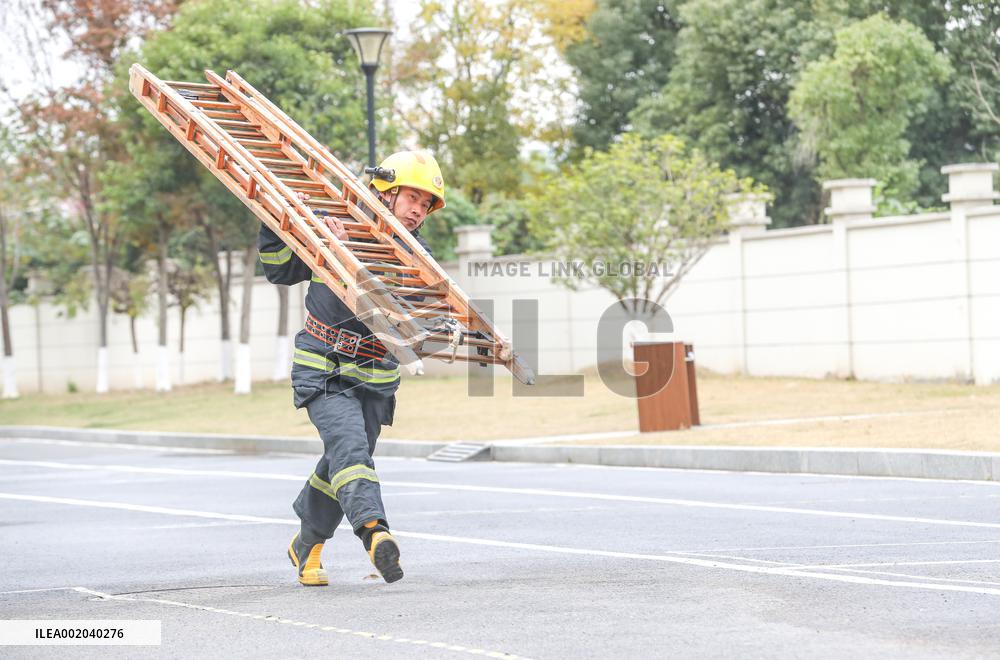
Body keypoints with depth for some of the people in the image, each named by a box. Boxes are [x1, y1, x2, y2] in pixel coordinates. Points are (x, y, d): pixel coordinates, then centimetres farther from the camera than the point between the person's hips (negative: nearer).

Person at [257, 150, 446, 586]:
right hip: (322, 368, -3)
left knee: (341, 465, 9)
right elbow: (281, 272, 7)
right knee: (350, 444, -24)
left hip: (375, 377, 3)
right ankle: (375, 532, -43)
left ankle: (306, 547, 31)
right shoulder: (335, 230, -2)